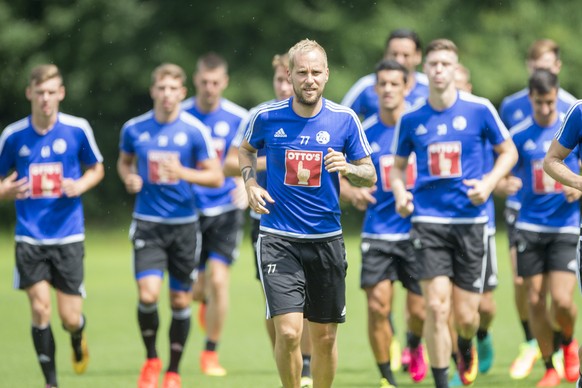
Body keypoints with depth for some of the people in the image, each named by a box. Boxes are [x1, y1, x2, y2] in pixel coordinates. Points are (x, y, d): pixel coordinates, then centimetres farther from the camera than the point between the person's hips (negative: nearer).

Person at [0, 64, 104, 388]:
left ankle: (78, 340, 38)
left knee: (70, 318, 1)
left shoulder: (78, 129, -4)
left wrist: (81, 185, -10)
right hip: (30, 237, 0)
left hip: (69, 237, 0)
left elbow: (97, 169, 11)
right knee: (40, 309, -9)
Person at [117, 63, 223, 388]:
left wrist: (182, 173, -21)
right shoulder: (134, 129, 1)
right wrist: (129, 178, -2)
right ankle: (151, 359, 9)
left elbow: (216, 177, -4)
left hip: (184, 223, 0)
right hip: (147, 223, 0)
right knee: (148, 294, -15)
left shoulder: (195, 130, -5)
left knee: (181, 300, 6)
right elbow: (125, 161, 20)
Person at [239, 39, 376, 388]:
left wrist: (347, 167, -16)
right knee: (288, 331, -15)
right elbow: (246, 149, 19)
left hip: (327, 239, 2)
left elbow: (370, 176, 5)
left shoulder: (345, 119, -2)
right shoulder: (267, 117, -2)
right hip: (279, 239, -2)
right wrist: (251, 183, 2)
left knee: (325, 337, 8)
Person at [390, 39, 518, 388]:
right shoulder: (411, 119, 3)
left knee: (465, 314, 3)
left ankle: (466, 348, 39)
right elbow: (398, 165, 17)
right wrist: (400, 193, -4)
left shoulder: (479, 109, -3)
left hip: (471, 220, 0)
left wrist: (489, 182, -10)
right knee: (436, 307, -13)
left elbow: (508, 152, 7)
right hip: (429, 220, 0)